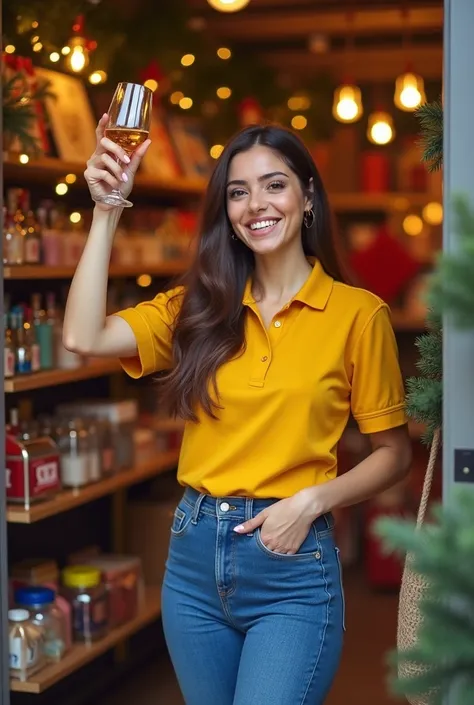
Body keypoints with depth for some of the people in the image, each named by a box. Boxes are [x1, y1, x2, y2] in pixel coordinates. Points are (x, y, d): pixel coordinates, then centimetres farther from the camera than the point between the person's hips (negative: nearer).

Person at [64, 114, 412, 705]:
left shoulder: (357, 313, -5)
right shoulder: (200, 306, 5)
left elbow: (393, 453, 1)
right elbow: (83, 338, -9)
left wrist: (312, 501, -14)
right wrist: (107, 210, -11)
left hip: (292, 565, -4)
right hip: (194, 552, 4)